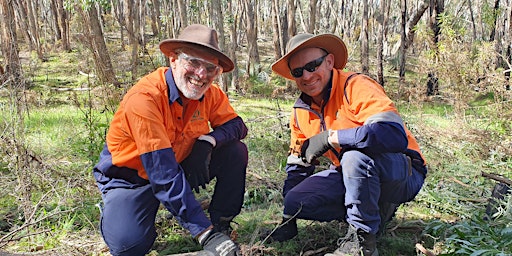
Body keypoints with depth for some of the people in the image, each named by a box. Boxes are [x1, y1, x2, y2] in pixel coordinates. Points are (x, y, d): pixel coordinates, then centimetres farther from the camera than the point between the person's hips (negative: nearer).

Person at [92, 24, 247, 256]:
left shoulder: (210, 94, -12)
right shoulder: (144, 98, -32)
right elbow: (164, 175, -36)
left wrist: (208, 140, -29)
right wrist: (205, 234, -39)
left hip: (181, 166, 5)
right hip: (131, 177, -5)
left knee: (235, 151, -11)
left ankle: (221, 223, 6)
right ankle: (113, 213, 9)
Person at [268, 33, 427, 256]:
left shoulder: (356, 87, -21)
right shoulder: (301, 111, 2)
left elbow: (395, 134, -38)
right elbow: (297, 165, 12)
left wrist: (330, 137, -32)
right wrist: (288, 220, 8)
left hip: (402, 173, -7)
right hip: (349, 173, 7)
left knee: (355, 156, -36)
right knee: (295, 201, -10)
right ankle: (378, 209, 5)